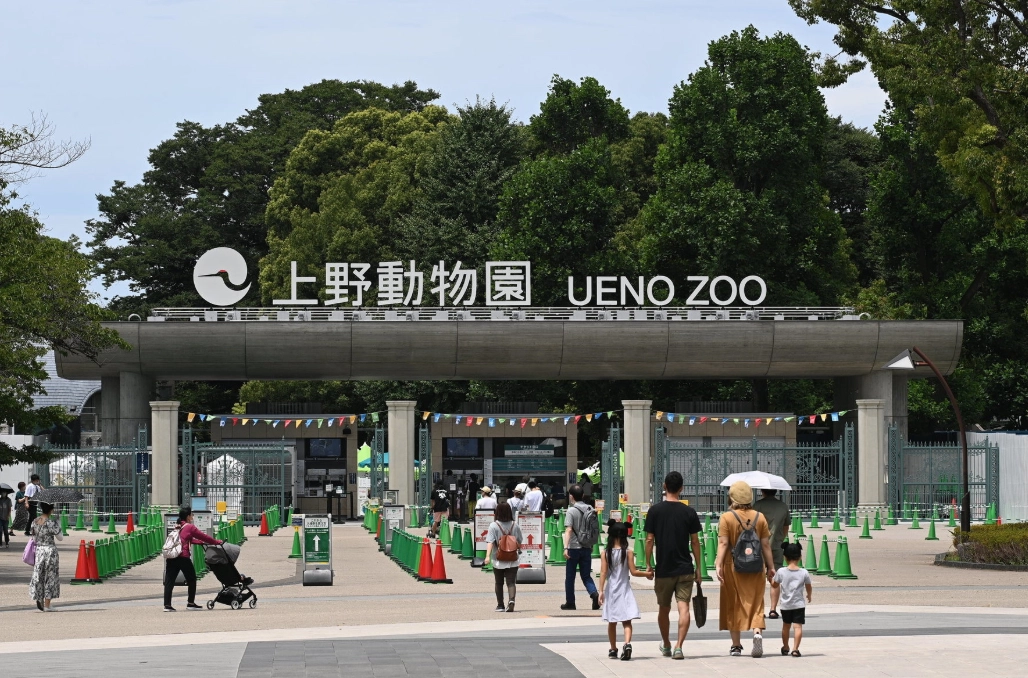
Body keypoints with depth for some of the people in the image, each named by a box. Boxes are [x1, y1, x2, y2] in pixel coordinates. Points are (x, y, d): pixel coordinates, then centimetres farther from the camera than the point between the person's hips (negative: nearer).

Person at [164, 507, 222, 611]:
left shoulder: (177, 527, 21)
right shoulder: (189, 527, 0)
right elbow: (203, 536, 5)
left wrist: (201, 542, 39)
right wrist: (217, 542, 16)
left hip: (171, 557, 6)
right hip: (183, 557, -6)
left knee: (169, 581, 2)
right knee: (191, 579, 11)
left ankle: (167, 605, -5)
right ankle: (191, 603, 16)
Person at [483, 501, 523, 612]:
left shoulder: (494, 525, -7)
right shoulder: (515, 525, 1)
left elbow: (490, 542, -16)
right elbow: (520, 542, 12)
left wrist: (488, 555, -22)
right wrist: (519, 549, 32)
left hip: (499, 561, -1)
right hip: (513, 561, 1)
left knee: (498, 583, 14)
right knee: (511, 582, -1)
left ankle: (500, 605, 19)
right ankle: (511, 600, -26)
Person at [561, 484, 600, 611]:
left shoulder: (571, 511, -10)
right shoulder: (590, 510, 6)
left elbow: (568, 530, -20)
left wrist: (565, 547, -24)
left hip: (574, 548, -4)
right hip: (587, 548, 4)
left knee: (570, 577, 9)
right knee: (586, 576, 9)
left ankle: (570, 602, 14)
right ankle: (594, 593, -16)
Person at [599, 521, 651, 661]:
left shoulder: (606, 553, -4)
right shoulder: (628, 552, -7)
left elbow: (603, 573, -8)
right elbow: (633, 571, -7)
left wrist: (601, 591, -9)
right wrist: (647, 574, 8)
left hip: (610, 591, 2)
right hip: (624, 590, -2)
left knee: (612, 622, 15)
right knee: (627, 621, -3)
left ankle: (613, 649, 22)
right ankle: (627, 643, -28)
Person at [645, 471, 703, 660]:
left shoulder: (655, 510, -4)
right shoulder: (689, 512, -2)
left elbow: (649, 540, -4)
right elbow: (695, 541, 1)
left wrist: (648, 565, 5)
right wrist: (698, 567, 9)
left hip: (663, 569, 0)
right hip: (685, 568, 0)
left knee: (664, 609, 16)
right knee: (683, 607, -4)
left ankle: (666, 646, 31)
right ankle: (678, 646, -17)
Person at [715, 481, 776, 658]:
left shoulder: (726, 518, -5)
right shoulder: (759, 517, 2)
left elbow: (723, 543, -13)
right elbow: (766, 544, 4)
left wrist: (719, 564, -16)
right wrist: (771, 567, 9)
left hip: (733, 566, -2)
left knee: (733, 605, 8)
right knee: (756, 602, 5)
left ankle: (736, 645, 12)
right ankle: (757, 632, -21)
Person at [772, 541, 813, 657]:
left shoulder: (781, 572, -6)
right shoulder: (804, 573, -6)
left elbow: (774, 586, 8)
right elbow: (809, 588, 6)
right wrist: (809, 596, 27)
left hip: (785, 605, 2)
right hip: (799, 604, -2)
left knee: (786, 626, 18)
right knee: (798, 626, -4)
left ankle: (785, 647, 34)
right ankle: (795, 649, -17)